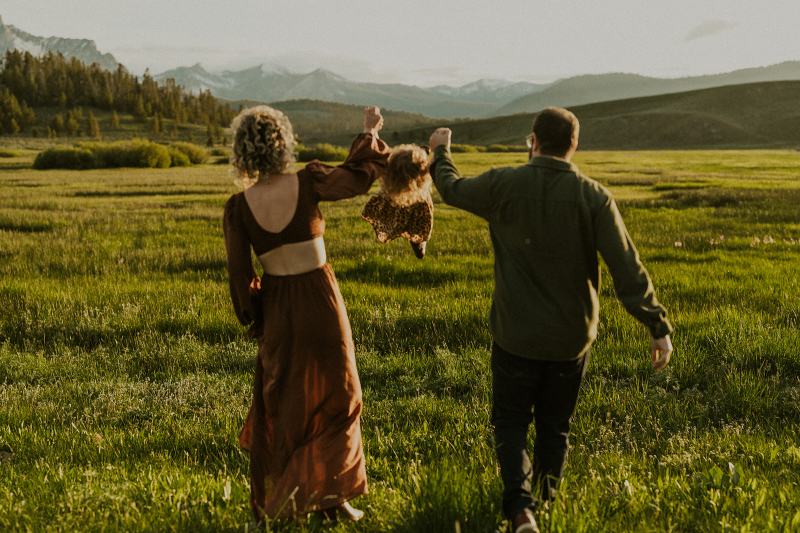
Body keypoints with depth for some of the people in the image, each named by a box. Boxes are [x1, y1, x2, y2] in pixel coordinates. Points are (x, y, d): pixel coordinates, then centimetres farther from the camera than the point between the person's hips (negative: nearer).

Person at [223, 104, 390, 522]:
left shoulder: (237, 207, -9)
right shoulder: (308, 183, -14)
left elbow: (239, 273, -4)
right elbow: (360, 173, 0)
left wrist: (254, 321, 11)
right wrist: (370, 132, 16)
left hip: (276, 307, 2)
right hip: (320, 299, -2)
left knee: (280, 402, 19)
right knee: (335, 397, 14)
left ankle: (271, 499, 29)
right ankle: (329, 493, 13)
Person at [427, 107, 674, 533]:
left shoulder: (504, 186, -10)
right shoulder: (594, 197, -11)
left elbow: (452, 188, 10)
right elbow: (628, 268, -16)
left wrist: (441, 152, 30)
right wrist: (659, 327, -13)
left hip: (516, 335, -1)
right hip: (571, 338, 2)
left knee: (510, 422, 14)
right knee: (553, 427, 21)